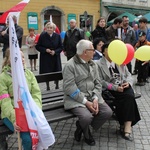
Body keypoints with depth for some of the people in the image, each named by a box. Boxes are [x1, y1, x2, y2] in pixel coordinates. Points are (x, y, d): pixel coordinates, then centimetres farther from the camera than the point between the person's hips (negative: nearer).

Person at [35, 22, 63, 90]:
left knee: (56, 73, 5)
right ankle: (48, 87, 17)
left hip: (55, 57, 1)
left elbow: (61, 47, 4)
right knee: (46, 73, 2)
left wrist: (55, 51, -14)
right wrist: (45, 50, -15)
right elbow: (37, 46, -1)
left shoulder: (57, 36, 1)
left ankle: (57, 86, 23)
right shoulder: (42, 36, -4)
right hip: (45, 58, -1)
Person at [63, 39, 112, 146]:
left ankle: (82, 127, 9)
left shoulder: (92, 64, 11)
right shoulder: (70, 65, -11)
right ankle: (86, 133, 9)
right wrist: (85, 102, -20)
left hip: (92, 97, 7)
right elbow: (69, 88, -18)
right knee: (87, 116, -30)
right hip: (76, 99, -7)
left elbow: (97, 83, 9)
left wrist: (95, 99, -9)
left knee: (108, 112, -11)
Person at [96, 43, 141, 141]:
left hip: (124, 87, 4)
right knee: (128, 97, -29)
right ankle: (125, 124, -17)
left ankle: (127, 125, -28)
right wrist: (115, 87, -16)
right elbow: (101, 81, -6)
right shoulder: (99, 64, 2)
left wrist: (128, 82, -7)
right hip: (110, 89, -4)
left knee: (130, 96, -29)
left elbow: (128, 75, 17)